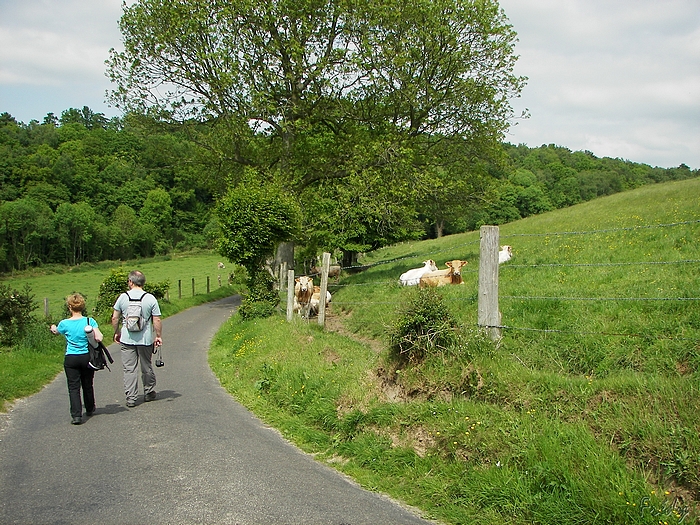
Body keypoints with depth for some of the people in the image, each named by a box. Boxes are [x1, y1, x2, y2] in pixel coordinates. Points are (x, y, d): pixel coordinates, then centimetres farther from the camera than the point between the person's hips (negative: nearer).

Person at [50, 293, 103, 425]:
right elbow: (98, 338, -21)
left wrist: (53, 329, 39)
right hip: (87, 357, 2)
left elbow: (56, 332, 16)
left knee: (74, 387, 2)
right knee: (87, 385, 18)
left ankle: (76, 415, -8)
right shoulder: (90, 321, -10)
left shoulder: (64, 324, -8)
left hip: (71, 359, -2)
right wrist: (98, 334, 3)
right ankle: (90, 409, 37)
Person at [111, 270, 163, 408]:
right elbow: (157, 320, -6)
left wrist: (117, 332, 18)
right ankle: (149, 393, 27)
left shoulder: (123, 297, -3)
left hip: (127, 340, 0)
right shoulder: (150, 298, -6)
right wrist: (158, 336, 6)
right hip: (145, 340, 0)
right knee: (147, 368, 14)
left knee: (129, 369, 4)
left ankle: (131, 398, 2)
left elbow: (114, 318, 3)